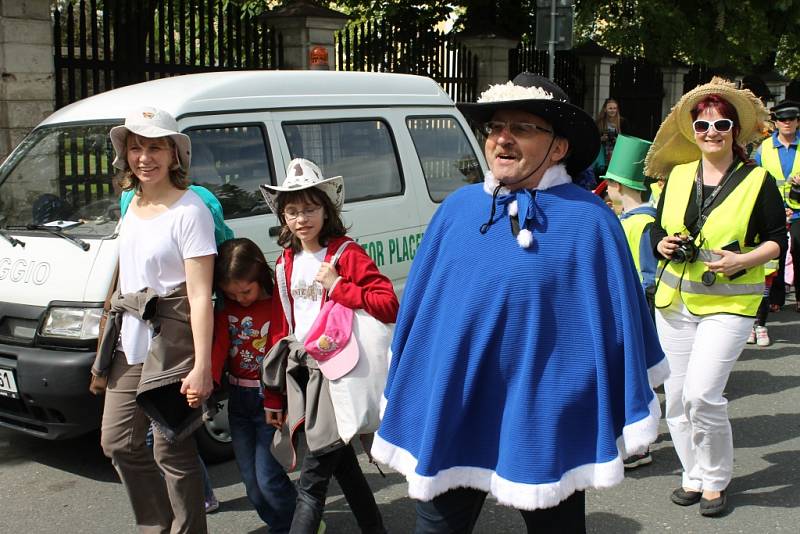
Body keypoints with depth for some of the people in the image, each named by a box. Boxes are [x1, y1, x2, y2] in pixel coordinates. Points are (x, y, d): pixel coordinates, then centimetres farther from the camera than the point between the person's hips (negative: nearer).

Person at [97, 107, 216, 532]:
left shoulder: (189, 210, -13)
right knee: (117, 441, 13)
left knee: (171, 449, -2)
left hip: (172, 342, -8)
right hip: (131, 341, 8)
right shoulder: (132, 203, 11)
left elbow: (200, 295, -18)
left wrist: (202, 366, -23)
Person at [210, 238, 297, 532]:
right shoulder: (226, 310, 3)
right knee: (251, 481, 12)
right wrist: (207, 378, -32)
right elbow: (218, 346, -12)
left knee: (267, 477, -5)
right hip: (238, 400, 6)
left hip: (271, 398, -6)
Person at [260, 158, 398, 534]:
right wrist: (273, 397, 14)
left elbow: (389, 305, -16)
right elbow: (279, 329, 13)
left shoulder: (347, 254, -8)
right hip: (301, 372, 7)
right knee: (343, 466, 17)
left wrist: (337, 287, -21)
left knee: (310, 484, -7)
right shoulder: (285, 264, 11)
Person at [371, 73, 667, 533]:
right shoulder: (457, 208, 3)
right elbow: (418, 304, 9)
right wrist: (403, 398, 11)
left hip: (544, 422, -3)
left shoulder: (590, 221, -8)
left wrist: (629, 419, -3)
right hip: (449, 411, 4)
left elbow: (618, 320, -6)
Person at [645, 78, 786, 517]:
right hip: (674, 300, 5)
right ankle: (693, 475, 27)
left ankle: (716, 480, 9)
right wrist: (663, 245, -7)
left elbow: (777, 239, 0)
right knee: (677, 395, 8)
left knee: (702, 393, -14)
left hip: (730, 303, -5)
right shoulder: (677, 176, 7)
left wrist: (742, 260, -17)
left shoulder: (757, 181, -4)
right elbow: (658, 229, 15)